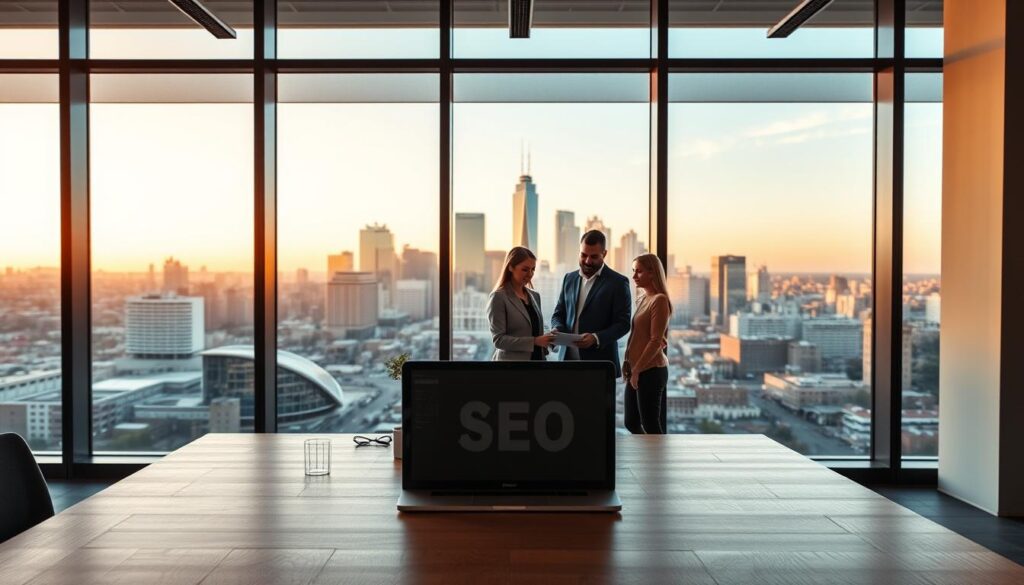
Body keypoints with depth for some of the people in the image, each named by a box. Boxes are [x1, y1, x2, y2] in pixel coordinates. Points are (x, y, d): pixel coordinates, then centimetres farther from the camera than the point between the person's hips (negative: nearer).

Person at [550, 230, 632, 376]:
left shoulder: (618, 282, -2)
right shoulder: (569, 278, 14)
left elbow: (623, 323, -7)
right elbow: (558, 314, 17)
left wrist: (596, 338, -22)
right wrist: (557, 329, -6)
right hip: (568, 358, 4)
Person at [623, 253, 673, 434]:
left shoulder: (659, 300, -13)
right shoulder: (641, 298, 13)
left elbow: (656, 341, -17)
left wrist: (637, 370, -14)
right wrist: (627, 362, 8)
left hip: (651, 371, -9)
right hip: (637, 370, 9)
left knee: (651, 425, 0)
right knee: (631, 423, 14)